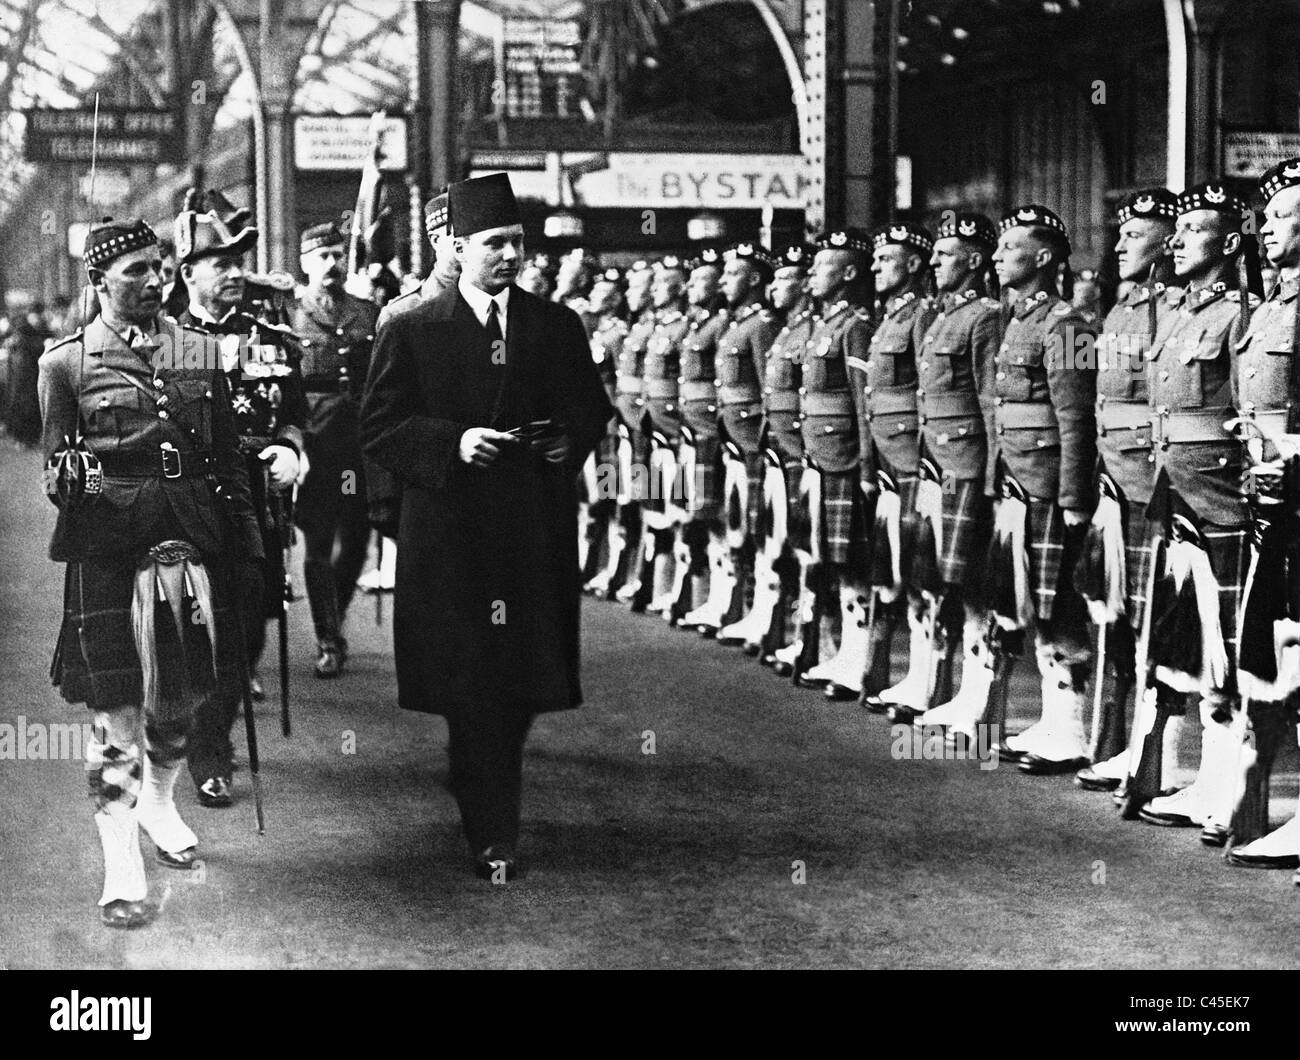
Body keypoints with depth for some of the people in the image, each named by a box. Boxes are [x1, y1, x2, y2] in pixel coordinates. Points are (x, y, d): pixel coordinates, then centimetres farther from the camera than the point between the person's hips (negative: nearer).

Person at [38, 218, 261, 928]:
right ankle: (121, 868, 3)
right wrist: (75, 482, -12)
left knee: (180, 695, 13)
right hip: (106, 549, -3)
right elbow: (54, 466, 7)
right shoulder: (66, 362, 1)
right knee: (116, 706, -3)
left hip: (191, 541, 4)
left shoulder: (201, 352, 10)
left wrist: (247, 542, 10)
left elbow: (228, 457, 13)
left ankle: (159, 802, 40)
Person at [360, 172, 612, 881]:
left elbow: (592, 408, 17)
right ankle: (491, 836, 5)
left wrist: (571, 440, -5)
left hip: (536, 529, 3)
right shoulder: (411, 332, 1)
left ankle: (486, 790, 32)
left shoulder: (558, 326, 9)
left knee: (522, 681, 6)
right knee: (468, 685, -2)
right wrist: (452, 444, -16)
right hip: (451, 535, -3)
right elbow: (379, 426, -1)